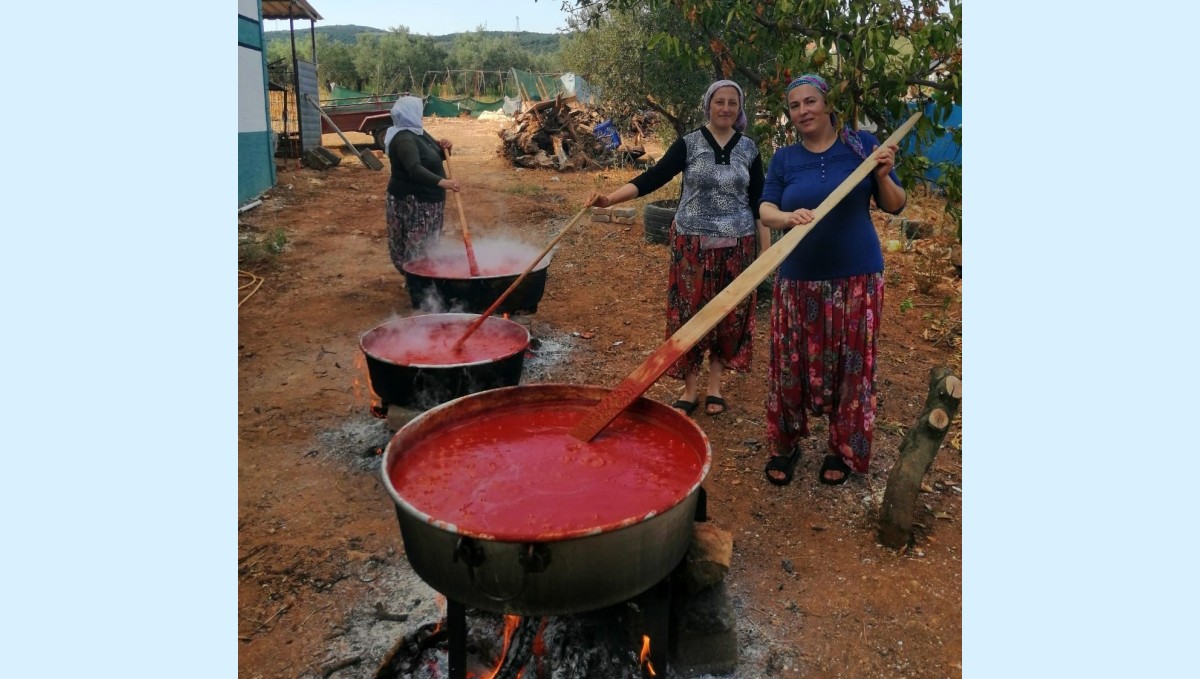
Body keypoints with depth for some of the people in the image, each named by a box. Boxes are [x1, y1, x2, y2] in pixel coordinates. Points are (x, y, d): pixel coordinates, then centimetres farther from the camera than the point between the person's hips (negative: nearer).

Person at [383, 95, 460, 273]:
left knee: (428, 242, 17)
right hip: (412, 200, -10)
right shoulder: (404, 140, -21)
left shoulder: (418, 132, 9)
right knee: (416, 244, -6)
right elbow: (415, 169, -36)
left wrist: (444, 147, -3)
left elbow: (436, 156, 21)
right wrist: (442, 182, -47)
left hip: (427, 198, 10)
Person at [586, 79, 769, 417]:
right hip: (693, 243, -2)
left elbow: (758, 202, 8)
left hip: (736, 245, 2)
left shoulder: (749, 147, 4)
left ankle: (715, 385, 22)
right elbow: (653, 178, -12)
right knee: (689, 313, 1)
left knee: (729, 313, 6)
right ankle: (690, 389, 15)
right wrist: (610, 199, -26)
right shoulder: (689, 143, -2)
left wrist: (766, 248, 5)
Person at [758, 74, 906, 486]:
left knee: (851, 364, 5)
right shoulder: (784, 159, 6)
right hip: (799, 279, 1)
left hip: (856, 276, -1)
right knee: (791, 363, 3)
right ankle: (785, 445, 21)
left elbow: (895, 206, 3)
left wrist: (883, 176, -17)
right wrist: (787, 216, -26)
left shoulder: (862, 145, 1)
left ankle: (843, 450, 21)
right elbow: (765, 210, -4)